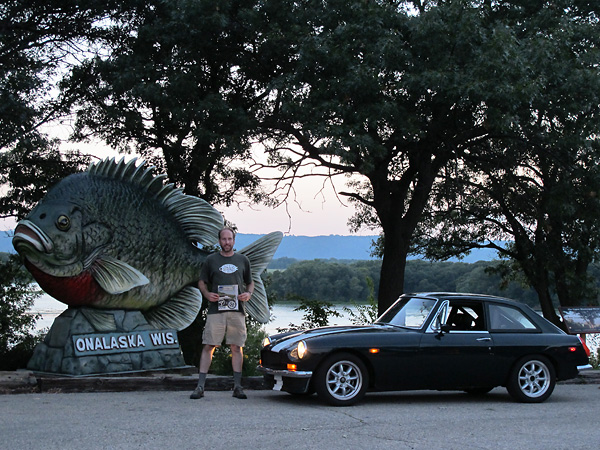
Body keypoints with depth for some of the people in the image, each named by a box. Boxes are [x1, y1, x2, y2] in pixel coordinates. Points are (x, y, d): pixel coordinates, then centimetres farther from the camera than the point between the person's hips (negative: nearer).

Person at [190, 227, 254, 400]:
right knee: (208, 346, -5)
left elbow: (250, 283, 20)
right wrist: (207, 294, -6)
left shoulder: (242, 260, 14)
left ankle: (237, 386, 7)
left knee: (237, 347, 2)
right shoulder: (211, 260, 10)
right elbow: (202, 282, 13)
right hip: (215, 310, -1)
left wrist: (248, 293, -1)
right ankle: (200, 386, -4)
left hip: (237, 310, 1)